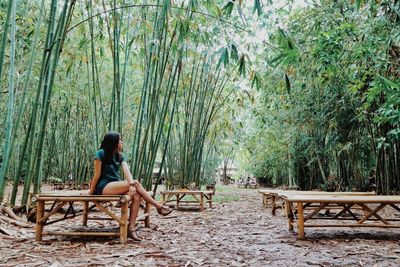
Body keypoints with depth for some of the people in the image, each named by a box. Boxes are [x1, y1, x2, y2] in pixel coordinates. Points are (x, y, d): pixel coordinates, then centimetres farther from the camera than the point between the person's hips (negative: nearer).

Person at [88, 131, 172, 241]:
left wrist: (131, 184, -23)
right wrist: (91, 191, -6)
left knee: (136, 195, -24)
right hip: (104, 187, -6)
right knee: (136, 183, -24)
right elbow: (97, 174, -9)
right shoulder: (101, 153, -8)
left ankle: (131, 228, -24)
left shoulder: (120, 156, 9)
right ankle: (159, 207, -15)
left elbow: (126, 171, -8)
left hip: (116, 186, 6)